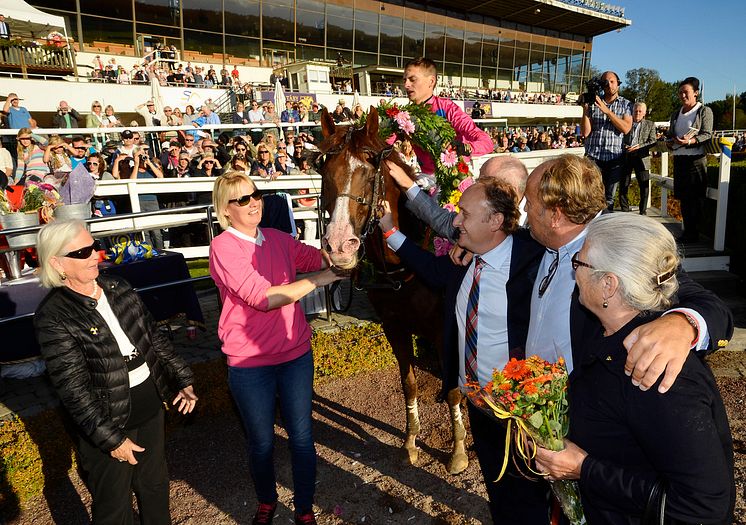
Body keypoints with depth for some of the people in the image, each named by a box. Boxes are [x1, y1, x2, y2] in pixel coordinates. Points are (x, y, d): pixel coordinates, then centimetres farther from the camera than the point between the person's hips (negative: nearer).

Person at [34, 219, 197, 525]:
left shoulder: (117, 288, 1)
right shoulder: (52, 317, -17)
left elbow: (154, 336, 8)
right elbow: (73, 388, -17)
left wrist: (182, 380, 3)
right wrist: (110, 439, -16)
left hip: (150, 406, 6)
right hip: (108, 422, -5)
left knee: (155, 484, 23)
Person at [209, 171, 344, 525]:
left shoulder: (278, 239, 3)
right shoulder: (223, 247, -14)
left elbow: (322, 259, 5)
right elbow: (263, 297, -24)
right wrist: (317, 280, -23)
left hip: (296, 353, 4)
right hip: (250, 363, -4)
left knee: (301, 437, 13)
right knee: (261, 443, 16)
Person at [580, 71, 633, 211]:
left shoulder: (626, 104, 9)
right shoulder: (593, 103, 6)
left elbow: (626, 128, -8)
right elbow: (585, 132, -1)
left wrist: (607, 111, -14)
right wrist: (585, 109, -10)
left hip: (615, 158, 1)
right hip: (593, 156, -1)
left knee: (608, 199, 8)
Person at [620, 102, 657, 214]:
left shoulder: (650, 124, 11)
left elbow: (652, 141, 3)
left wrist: (639, 147, -13)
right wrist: (625, 147, -11)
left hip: (641, 157, 0)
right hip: (626, 157, 1)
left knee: (644, 186, -1)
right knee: (623, 185, 2)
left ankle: (643, 211, 9)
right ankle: (624, 210, 13)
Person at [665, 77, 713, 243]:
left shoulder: (704, 111, 1)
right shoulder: (676, 114, 18)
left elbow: (707, 135, -8)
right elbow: (670, 135, 23)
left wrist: (690, 141, -24)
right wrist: (670, 141, 0)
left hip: (696, 159, -6)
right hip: (679, 159, 6)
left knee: (696, 197, -6)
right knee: (683, 197, 7)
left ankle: (693, 234, -1)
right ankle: (687, 232, 14)